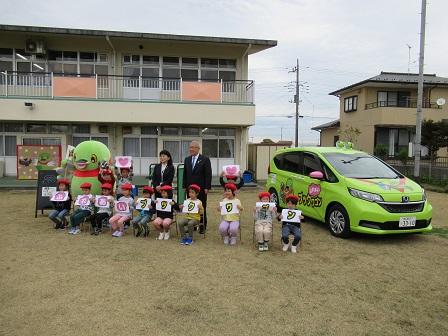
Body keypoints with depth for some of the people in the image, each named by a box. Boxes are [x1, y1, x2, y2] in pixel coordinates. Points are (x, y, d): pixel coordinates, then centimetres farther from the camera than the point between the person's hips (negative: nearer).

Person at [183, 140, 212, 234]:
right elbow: (185, 174, 14)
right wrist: (184, 186, 8)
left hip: (201, 189, -4)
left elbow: (208, 175, -7)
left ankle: (202, 227, 13)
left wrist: (207, 188, -12)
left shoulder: (205, 159, -4)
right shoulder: (187, 159, 11)